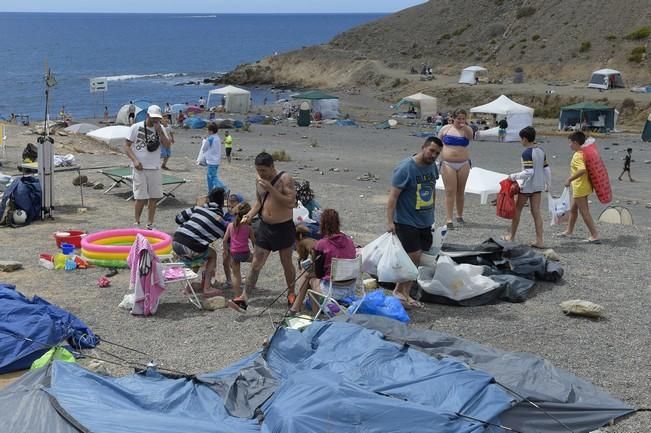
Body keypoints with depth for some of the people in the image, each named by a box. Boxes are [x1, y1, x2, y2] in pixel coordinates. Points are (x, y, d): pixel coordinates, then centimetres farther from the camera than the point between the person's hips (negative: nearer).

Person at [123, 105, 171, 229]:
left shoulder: (160, 128, 6)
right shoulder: (136, 127, -4)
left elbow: (167, 145, -4)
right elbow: (126, 146, -3)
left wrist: (159, 131, -14)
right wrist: (135, 160, -15)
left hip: (155, 168, 4)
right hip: (140, 168, -4)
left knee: (154, 197, 5)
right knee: (141, 198, -4)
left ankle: (150, 224, 15)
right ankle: (137, 223, 12)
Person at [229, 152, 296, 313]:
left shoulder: (285, 179, -16)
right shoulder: (259, 179, 3)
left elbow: (291, 203, -25)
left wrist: (271, 189, -29)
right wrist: (249, 216, -1)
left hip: (284, 227, -5)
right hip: (265, 227, 5)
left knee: (286, 263, 12)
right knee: (256, 264, 2)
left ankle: (291, 293, 32)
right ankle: (243, 299, 1)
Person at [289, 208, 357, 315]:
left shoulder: (321, 244, -13)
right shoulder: (349, 240, 2)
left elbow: (319, 273, -5)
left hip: (333, 291, -5)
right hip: (351, 289, 6)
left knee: (308, 277, 20)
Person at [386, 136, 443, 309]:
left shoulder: (432, 167, 7)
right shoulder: (405, 168, -16)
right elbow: (393, 195, -17)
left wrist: (431, 215, 23)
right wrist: (390, 221, -22)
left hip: (425, 222, 8)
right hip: (406, 221, -7)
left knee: (416, 259, 9)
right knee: (414, 256, -11)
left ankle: (404, 293, 18)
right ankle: (399, 291, 4)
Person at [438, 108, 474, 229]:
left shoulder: (467, 130, 2)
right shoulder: (445, 129, 2)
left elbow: (470, 136, -22)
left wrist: (464, 126, -40)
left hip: (463, 164, 1)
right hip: (447, 164, -1)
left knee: (460, 191, 11)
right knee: (450, 191, -6)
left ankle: (460, 216, 26)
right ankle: (448, 219, -6)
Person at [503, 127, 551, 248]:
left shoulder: (527, 153, -17)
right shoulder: (541, 151, 6)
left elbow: (528, 172, -24)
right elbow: (547, 169, 11)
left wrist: (513, 176, -16)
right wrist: (548, 184, 21)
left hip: (527, 186, -7)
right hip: (538, 185, 7)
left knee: (517, 210, 10)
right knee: (536, 212, 6)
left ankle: (512, 236, 21)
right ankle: (539, 240, 2)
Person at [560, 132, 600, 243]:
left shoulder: (577, 156, -21)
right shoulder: (584, 153, 8)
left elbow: (582, 169, -37)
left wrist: (570, 179, -29)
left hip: (580, 188, -10)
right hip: (580, 187, 10)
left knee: (584, 212, -4)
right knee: (573, 209, 23)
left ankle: (595, 236, -1)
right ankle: (569, 231, 37)